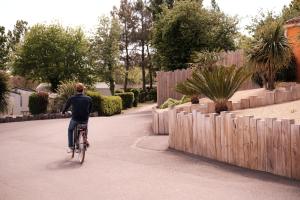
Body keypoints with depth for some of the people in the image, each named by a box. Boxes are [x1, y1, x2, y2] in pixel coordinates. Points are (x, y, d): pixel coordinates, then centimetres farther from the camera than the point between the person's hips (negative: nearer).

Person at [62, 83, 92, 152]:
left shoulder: (71, 98, -7)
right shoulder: (88, 99, -5)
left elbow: (66, 106, 9)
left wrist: (63, 112, 30)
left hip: (75, 119, -1)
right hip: (85, 120, 1)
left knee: (70, 130, 26)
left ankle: (70, 147, 22)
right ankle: (85, 139, 26)